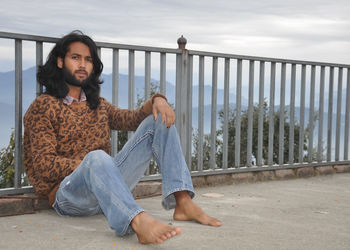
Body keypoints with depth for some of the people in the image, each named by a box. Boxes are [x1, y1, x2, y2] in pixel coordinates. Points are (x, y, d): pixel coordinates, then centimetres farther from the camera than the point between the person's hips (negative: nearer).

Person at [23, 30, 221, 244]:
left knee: (158, 121, -5)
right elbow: (44, 165, -10)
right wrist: (89, 163, -24)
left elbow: (133, 119, 10)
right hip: (68, 194, -6)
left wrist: (157, 101, -10)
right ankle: (139, 223, -65)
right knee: (97, 157, -40)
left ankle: (183, 203, -21)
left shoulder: (97, 105, 22)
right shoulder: (43, 107, 1)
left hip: (105, 185, 6)